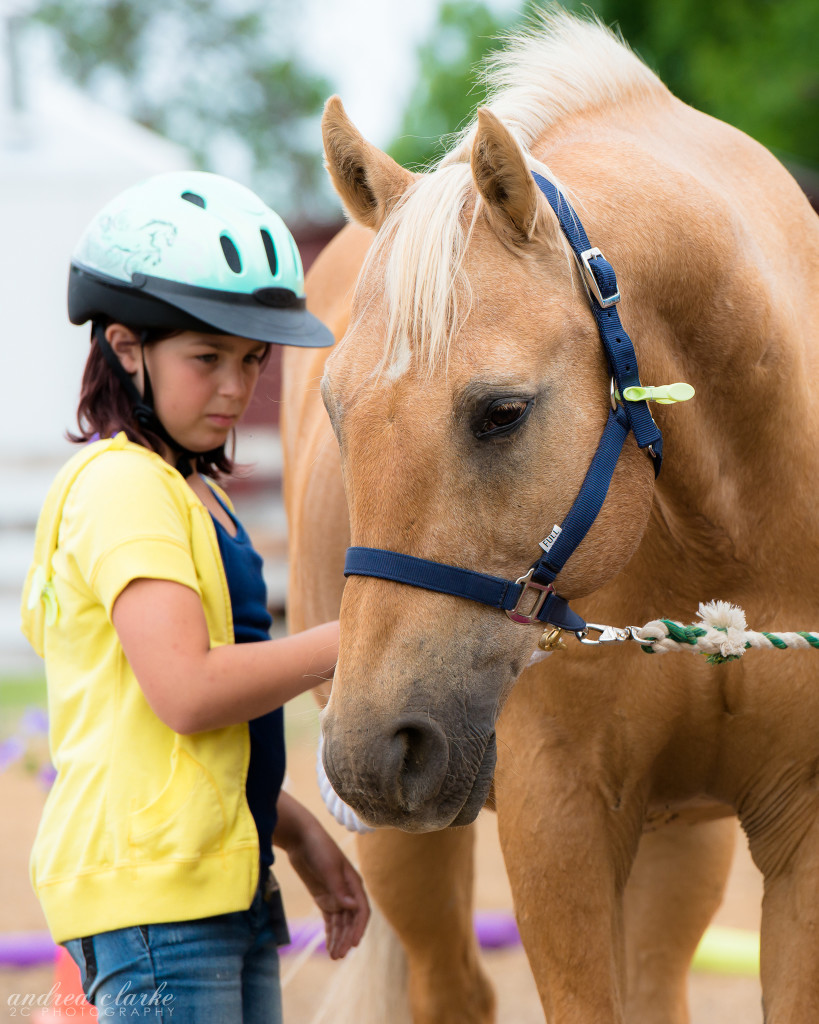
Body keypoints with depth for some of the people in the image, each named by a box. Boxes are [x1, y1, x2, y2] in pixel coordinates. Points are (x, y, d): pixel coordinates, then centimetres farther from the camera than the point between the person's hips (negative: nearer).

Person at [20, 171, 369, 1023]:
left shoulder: (192, 491, 19)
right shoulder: (120, 484, -12)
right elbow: (187, 692, -23)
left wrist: (297, 833, 18)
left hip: (228, 886, 10)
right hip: (150, 889, -10)